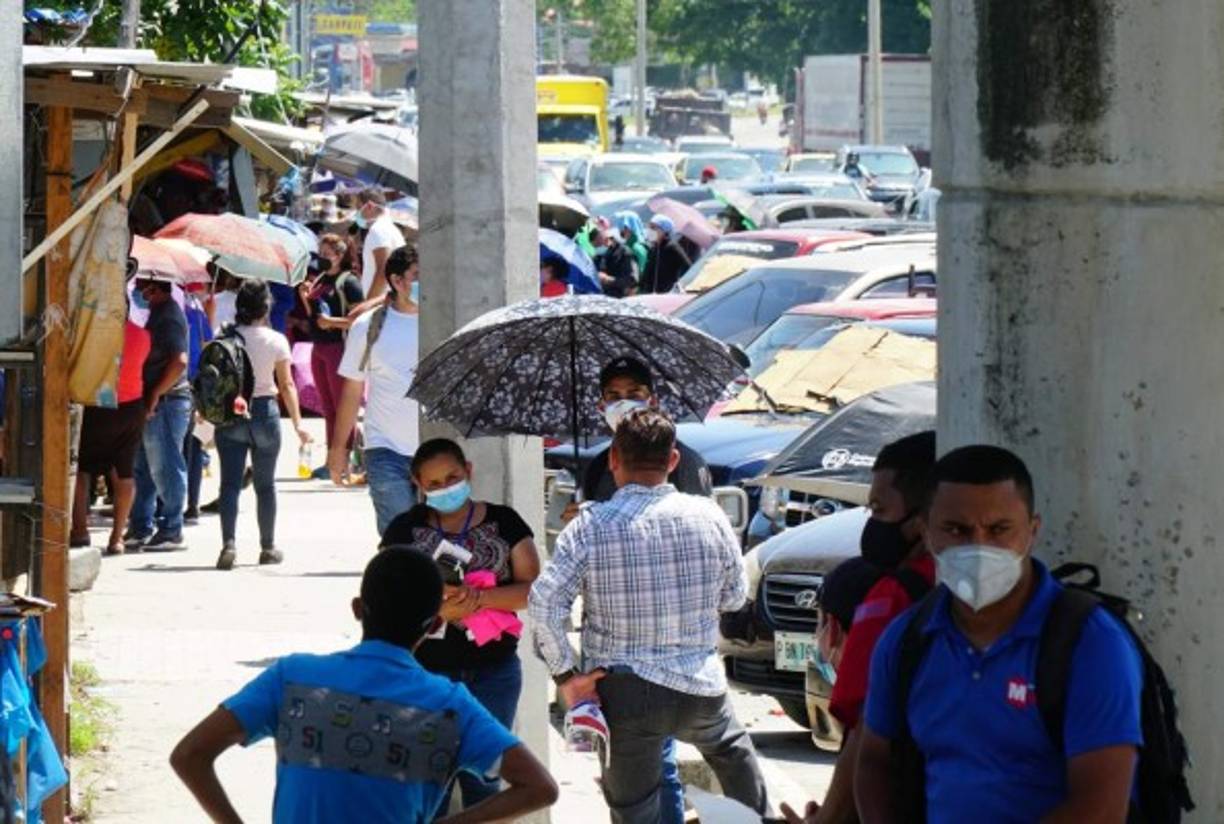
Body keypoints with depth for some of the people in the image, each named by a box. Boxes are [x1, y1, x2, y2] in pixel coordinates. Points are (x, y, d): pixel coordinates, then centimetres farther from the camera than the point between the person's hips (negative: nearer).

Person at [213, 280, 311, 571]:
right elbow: (287, 385, -4)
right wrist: (297, 423, 2)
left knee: (230, 482, -2)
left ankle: (229, 543, -19)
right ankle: (268, 547, 20)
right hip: (264, 411, 0)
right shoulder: (275, 340, -6)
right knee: (265, 483, 13)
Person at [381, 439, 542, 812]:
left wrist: (477, 598, -21)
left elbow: (531, 589, -5)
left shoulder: (503, 522, 3)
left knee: (482, 780, 6)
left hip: (493, 670, 0)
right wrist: (439, 610, -22)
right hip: (426, 670, 0)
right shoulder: (405, 530, 2)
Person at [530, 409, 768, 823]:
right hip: (701, 687, 2)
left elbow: (544, 603, -17)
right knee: (734, 755, 33)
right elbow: (734, 596, 9)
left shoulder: (590, 526, -10)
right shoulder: (709, 517, -3)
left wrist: (565, 674, -8)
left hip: (624, 693, -2)